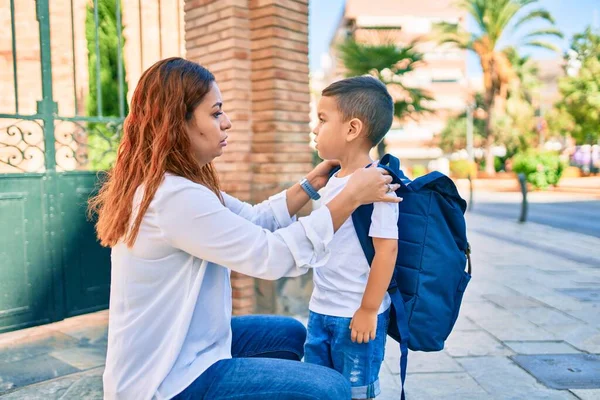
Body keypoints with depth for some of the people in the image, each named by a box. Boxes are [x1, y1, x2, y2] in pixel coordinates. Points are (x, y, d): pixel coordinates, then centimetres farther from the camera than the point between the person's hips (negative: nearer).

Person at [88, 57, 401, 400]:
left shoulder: (169, 183, 4)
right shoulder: (174, 197, -28)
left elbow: (254, 221, 7)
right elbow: (271, 255, -27)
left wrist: (312, 183, 0)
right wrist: (351, 196, -20)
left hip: (178, 346, 10)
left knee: (289, 333, 24)